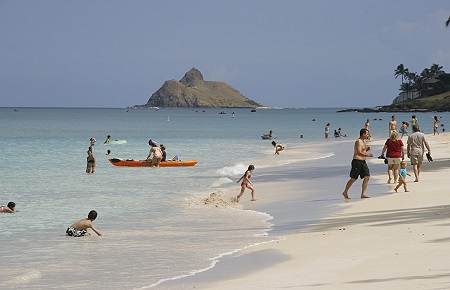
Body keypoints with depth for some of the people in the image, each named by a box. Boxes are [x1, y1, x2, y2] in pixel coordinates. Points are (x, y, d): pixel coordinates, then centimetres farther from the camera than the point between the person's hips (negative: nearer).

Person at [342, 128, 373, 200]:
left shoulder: (362, 141, 16)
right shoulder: (358, 142, -14)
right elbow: (359, 153, -23)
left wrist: (367, 149, 9)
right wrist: (368, 155, -21)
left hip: (363, 162, 9)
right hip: (357, 161, -9)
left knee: (367, 177, -1)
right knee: (353, 179, -1)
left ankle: (363, 194, 0)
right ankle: (345, 192, 14)